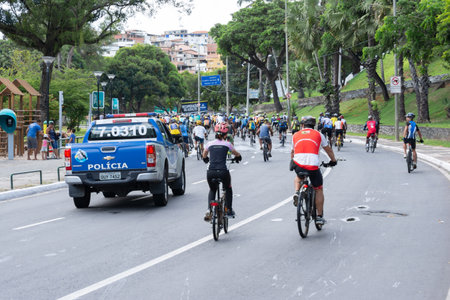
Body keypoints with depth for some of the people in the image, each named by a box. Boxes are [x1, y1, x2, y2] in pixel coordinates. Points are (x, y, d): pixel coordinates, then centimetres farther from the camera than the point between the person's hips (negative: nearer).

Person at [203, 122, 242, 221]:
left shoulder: (210, 144, 9)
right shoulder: (227, 144, 4)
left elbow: (204, 155, 29)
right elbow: (237, 154, 23)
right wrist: (238, 158, 45)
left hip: (210, 172, 2)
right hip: (223, 172, -2)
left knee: (212, 190, 27)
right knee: (228, 189, 28)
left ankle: (209, 210, 7)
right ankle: (229, 210, 27)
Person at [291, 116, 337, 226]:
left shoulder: (296, 135, 19)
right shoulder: (318, 134, 14)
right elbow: (328, 149, 24)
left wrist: (292, 162, 51)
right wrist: (333, 160, 40)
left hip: (298, 165, 2)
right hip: (313, 165, -2)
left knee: (298, 177, 37)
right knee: (319, 190, 17)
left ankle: (296, 193, 9)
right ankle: (319, 216, 18)